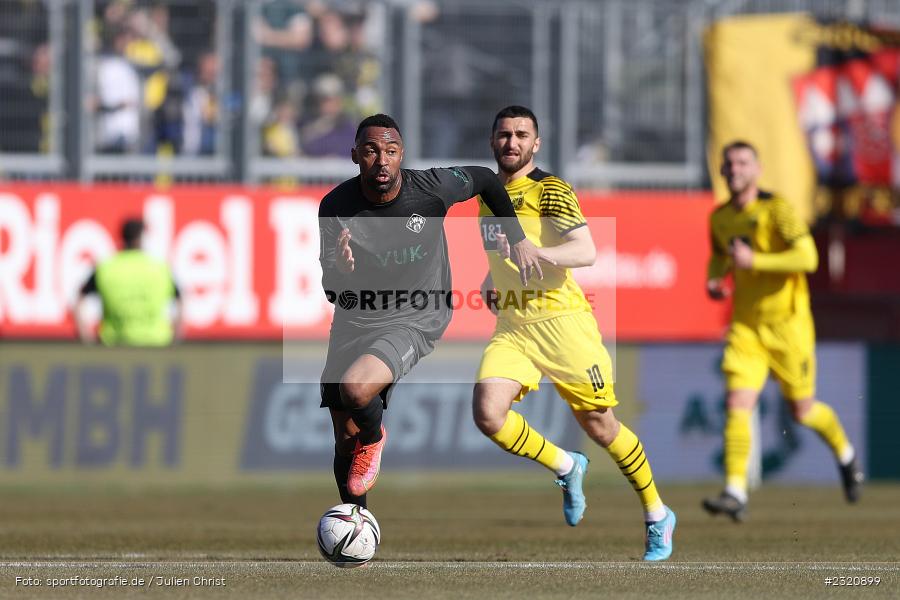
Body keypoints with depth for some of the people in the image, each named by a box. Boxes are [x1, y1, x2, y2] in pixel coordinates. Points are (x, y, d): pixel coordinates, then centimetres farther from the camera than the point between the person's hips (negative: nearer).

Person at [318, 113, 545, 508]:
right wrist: (341, 270, -37)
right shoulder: (336, 206, -14)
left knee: (356, 388, -31)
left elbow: (485, 179, 6)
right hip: (353, 323, 3)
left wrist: (518, 240, 8)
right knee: (345, 443, 8)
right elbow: (333, 294, -13)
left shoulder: (431, 188, -17)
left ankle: (373, 437, 3)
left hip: (414, 322, -3)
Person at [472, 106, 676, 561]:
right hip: (511, 330, 6)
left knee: (600, 427, 3)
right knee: (487, 413, -18)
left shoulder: (550, 191, -9)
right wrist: (491, 280, 14)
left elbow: (586, 252, -22)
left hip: (560, 323, -6)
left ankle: (657, 516, 24)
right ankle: (566, 468, 7)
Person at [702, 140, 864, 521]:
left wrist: (754, 261, -29)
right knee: (737, 404, -13)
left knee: (802, 410, 8)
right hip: (746, 325, 4)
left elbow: (807, 258, -23)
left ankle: (845, 454, 38)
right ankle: (735, 493, -15)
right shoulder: (720, 217, 6)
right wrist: (713, 280, 4)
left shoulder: (776, 209, -13)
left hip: (787, 322, -4)